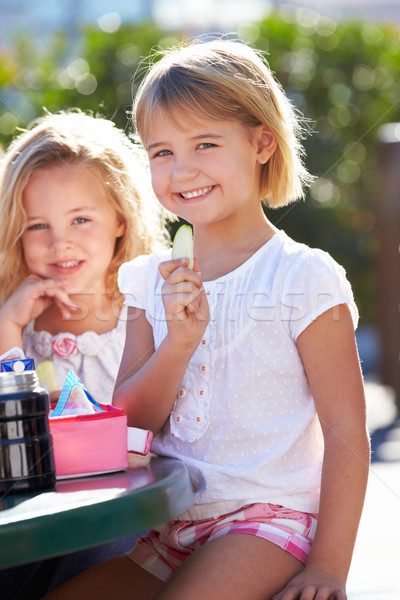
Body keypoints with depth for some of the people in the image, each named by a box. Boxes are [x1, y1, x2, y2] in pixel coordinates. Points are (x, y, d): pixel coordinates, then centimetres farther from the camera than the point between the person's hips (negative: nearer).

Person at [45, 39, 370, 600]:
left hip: (269, 519, -5)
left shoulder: (304, 277, -7)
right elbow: (127, 422, 4)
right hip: (165, 529, 6)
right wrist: (179, 342, -13)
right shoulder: (154, 281, 9)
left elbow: (347, 436, -8)